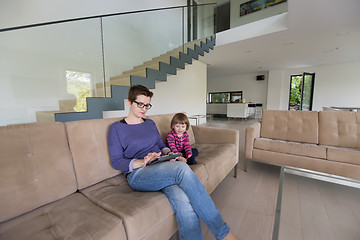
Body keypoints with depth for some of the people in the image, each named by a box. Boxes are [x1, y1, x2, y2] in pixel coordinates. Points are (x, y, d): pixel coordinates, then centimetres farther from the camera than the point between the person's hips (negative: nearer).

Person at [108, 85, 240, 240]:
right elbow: (116, 161, -1)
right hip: (137, 175, -4)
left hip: (162, 170, 5)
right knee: (181, 168, -34)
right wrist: (142, 162, -18)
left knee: (184, 202, -31)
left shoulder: (150, 123, 20)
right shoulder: (116, 128, 5)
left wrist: (168, 153, -1)